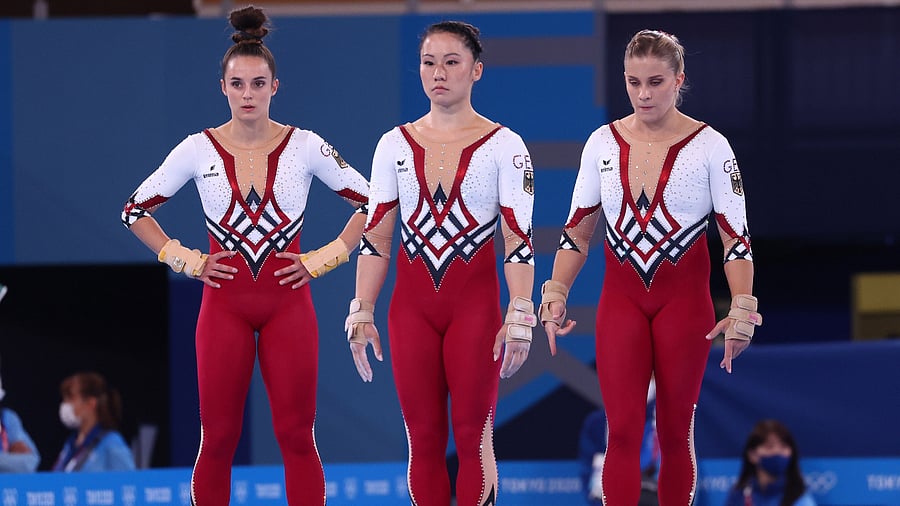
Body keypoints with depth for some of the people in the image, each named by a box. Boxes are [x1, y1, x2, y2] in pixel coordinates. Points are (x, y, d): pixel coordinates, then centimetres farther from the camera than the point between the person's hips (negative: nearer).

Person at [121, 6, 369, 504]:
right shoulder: (199, 149, -1)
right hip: (224, 303, 0)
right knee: (217, 439, 2)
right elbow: (135, 211, 8)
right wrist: (188, 262, 1)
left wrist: (323, 259, -1)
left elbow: (371, 203, 5)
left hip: (288, 300, 0)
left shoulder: (305, 146, -2)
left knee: (296, 435, -1)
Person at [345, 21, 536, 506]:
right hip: (411, 302, 3)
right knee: (423, 439, 3)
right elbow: (375, 238, 8)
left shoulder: (503, 146, -2)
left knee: (473, 437, -2)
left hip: (475, 301, -3)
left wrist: (519, 317, -14)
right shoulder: (395, 145, 7)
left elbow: (519, 241, -6)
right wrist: (361, 314, 2)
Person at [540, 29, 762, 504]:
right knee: (623, 431, -8)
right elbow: (577, 232, 8)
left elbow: (736, 236, -5)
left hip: (684, 299, -1)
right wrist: (555, 296, -2)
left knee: (675, 430, 5)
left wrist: (742, 311, -14)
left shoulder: (709, 145, -6)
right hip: (621, 298, 1)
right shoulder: (602, 143, 1)